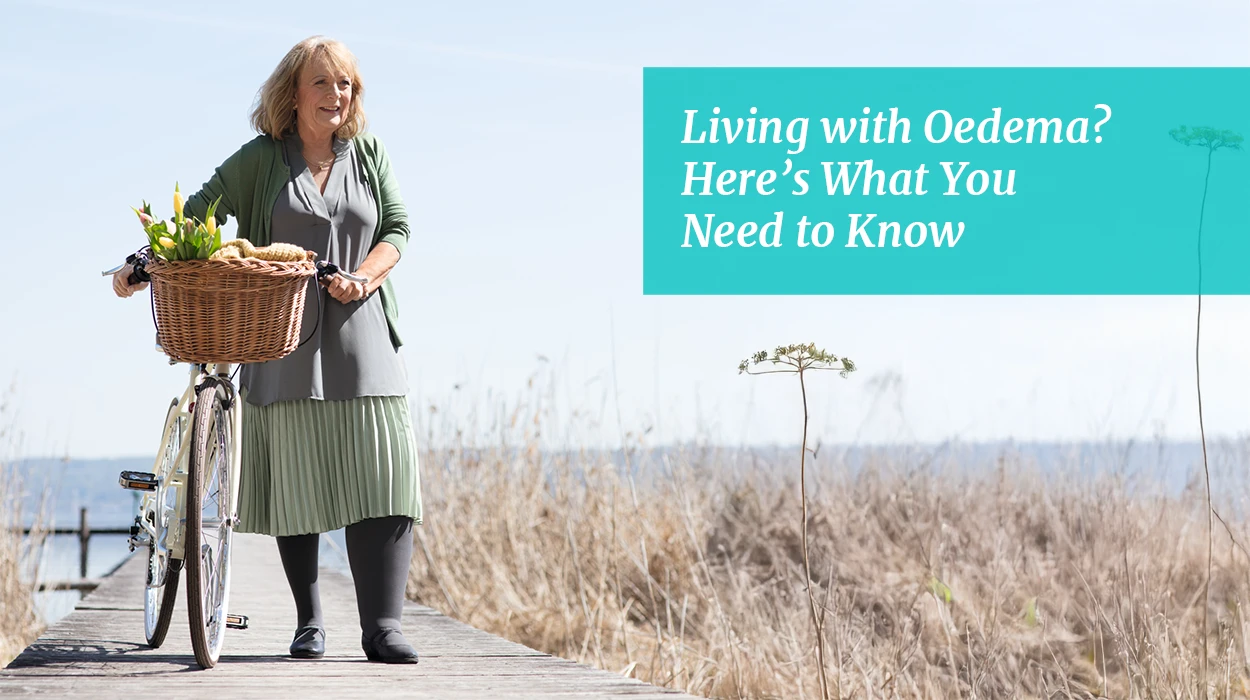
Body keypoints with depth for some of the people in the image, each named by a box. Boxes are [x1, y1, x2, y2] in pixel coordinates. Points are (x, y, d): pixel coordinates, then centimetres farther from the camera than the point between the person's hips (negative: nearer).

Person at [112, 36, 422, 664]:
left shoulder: (369, 155, 11)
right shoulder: (261, 159, 3)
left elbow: (397, 228, 7)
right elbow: (198, 211, -1)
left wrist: (364, 277, -12)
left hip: (359, 335, 2)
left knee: (380, 474, -9)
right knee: (295, 480, 1)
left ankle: (382, 628, -9)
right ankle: (308, 622, 15)